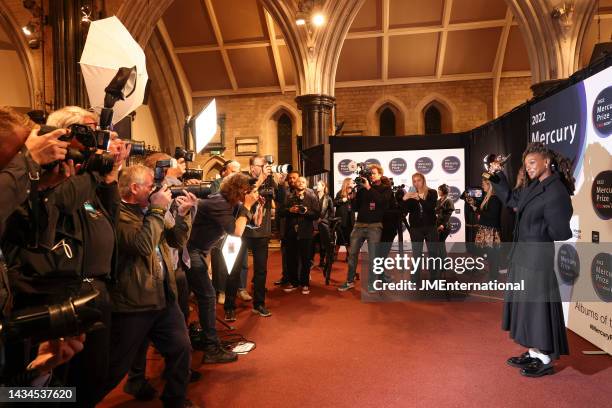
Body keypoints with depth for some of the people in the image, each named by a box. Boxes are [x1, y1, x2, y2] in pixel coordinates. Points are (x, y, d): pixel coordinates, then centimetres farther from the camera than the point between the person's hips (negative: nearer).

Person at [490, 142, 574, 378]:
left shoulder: (556, 192, -17)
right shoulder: (534, 187, 8)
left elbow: (560, 232, -17)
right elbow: (511, 200, 22)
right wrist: (498, 175, 14)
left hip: (539, 260, -9)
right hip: (523, 257, 9)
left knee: (539, 306, 2)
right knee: (526, 305, 15)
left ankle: (546, 360, 17)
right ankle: (534, 353, 28)